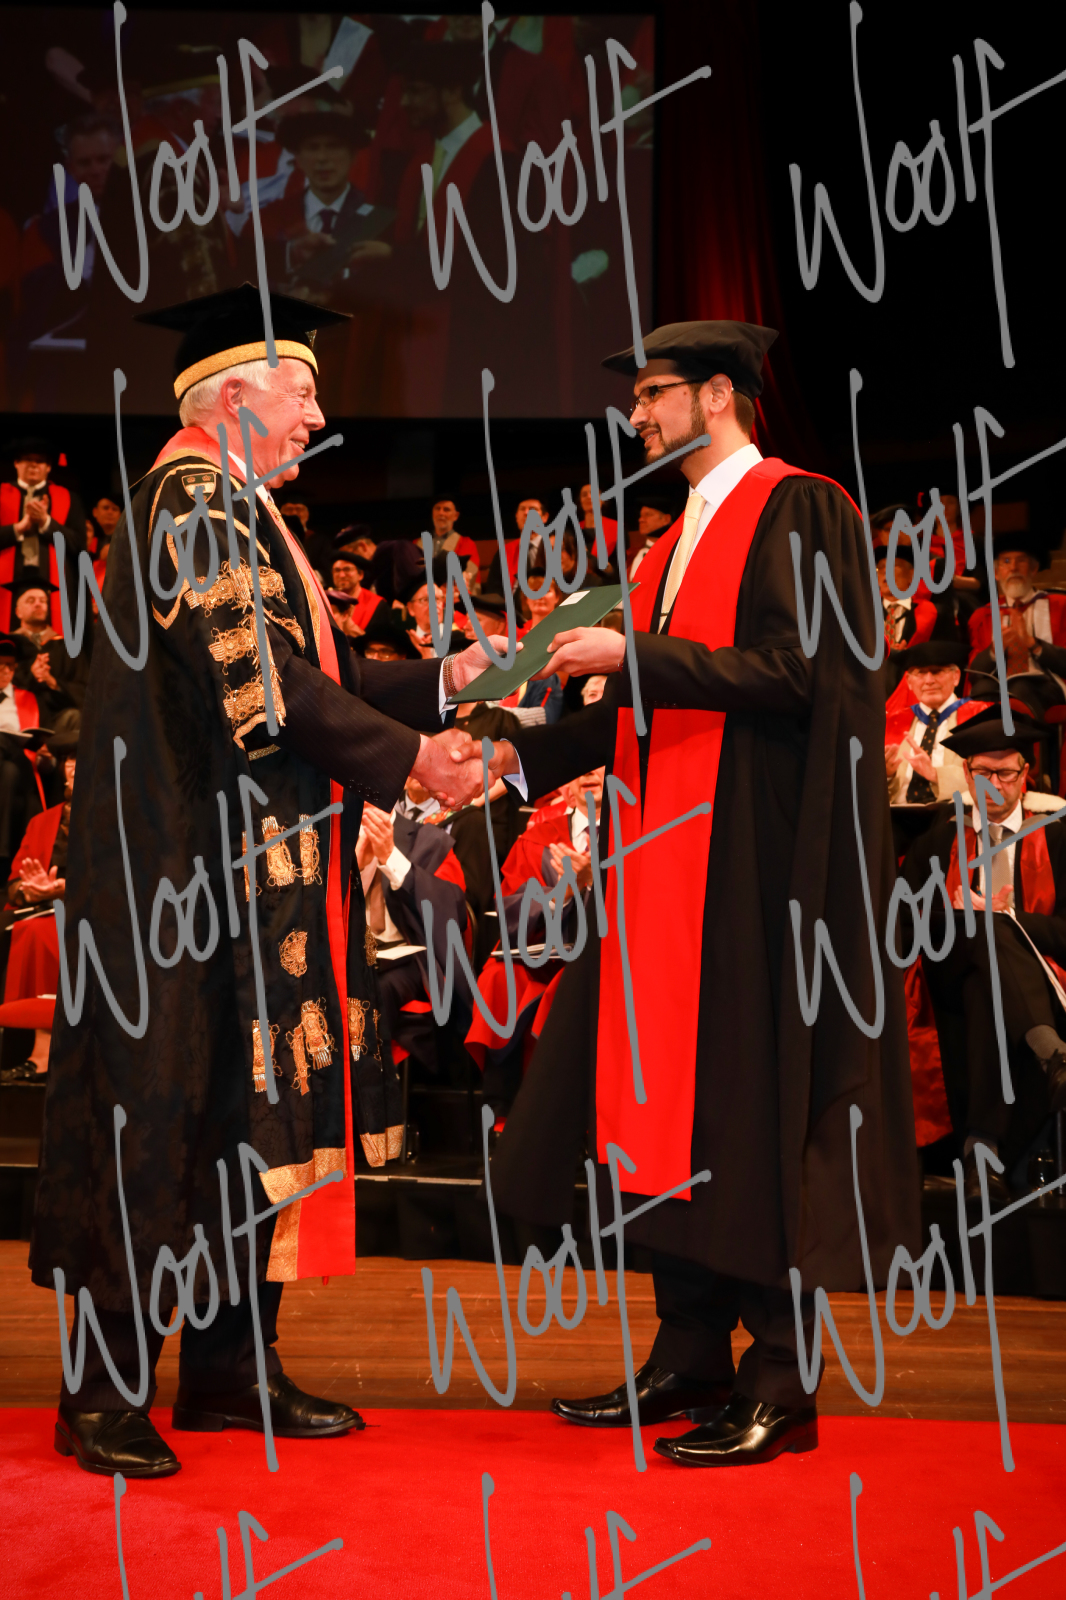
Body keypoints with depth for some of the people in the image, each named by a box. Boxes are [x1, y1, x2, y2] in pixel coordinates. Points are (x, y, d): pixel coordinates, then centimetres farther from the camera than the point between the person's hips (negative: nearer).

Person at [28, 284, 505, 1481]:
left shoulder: (233, 507, 20)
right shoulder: (194, 499, -11)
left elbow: (310, 673, 18)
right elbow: (263, 683, -19)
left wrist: (443, 679, 11)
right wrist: (406, 755, -16)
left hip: (255, 864, 10)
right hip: (200, 865, -10)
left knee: (248, 1112, 10)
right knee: (172, 1105, -6)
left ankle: (228, 1366, 18)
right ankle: (103, 1391, 4)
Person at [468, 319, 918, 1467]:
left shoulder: (798, 510, -6)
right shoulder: (680, 538, 20)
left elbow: (793, 672, -17)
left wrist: (630, 654, -18)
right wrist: (524, 753, 10)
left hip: (755, 856, -8)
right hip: (670, 854, 9)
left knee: (753, 1107, -5)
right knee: (668, 1100, 8)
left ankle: (780, 1384, 5)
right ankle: (690, 1354, 19)